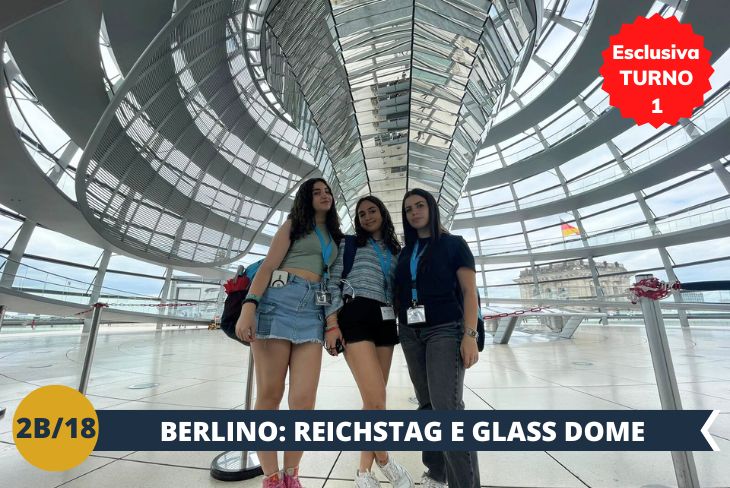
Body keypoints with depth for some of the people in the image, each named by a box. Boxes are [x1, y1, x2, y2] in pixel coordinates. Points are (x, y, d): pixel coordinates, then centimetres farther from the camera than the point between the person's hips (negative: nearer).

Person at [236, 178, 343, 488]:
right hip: (280, 301, -3)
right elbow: (268, 266, 0)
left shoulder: (335, 237, 23)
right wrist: (248, 306, -14)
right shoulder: (293, 225, 11)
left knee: (304, 400, -4)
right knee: (269, 395, 2)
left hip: (315, 312, 3)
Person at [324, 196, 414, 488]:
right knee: (376, 400, -11)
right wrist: (332, 323, -11)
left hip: (386, 321, 5)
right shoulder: (349, 244, 8)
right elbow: (333, 284, 0)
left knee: (373, 400, 8)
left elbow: (398, 290, 20)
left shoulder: (396, 251, 20)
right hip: (356, 317, -5)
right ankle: (384, 459, 17)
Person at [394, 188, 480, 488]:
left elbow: (469, 291, -5)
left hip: (445, 330, -4)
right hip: (410, 334, 5)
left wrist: (470, 335, -14)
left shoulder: (453, 244, 2)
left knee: (447, 405, -13)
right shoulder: (405, 253, 13)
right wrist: (399, 329, 6)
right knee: (426, 404, 11)